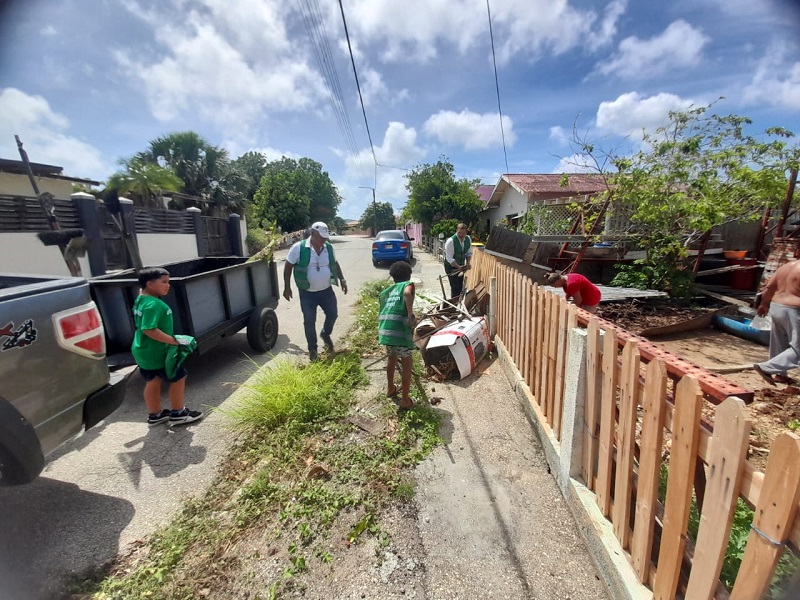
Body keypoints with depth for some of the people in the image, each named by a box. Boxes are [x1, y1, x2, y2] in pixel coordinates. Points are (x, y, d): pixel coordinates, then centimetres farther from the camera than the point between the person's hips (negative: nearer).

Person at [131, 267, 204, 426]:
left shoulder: (141, 299, 7)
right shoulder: (153, 304, -26)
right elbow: (149, 329, -32)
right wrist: (173, 340, -28)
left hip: (143, 351, 10)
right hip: (156, 352, -10)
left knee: (153, 381, 20)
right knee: (178, 377, 4)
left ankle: (155, 415, 33)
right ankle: (178, 414, 15)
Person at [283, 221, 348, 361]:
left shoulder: (329, 247, -1)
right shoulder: (299, 248, -14)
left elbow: (335, 264, 13)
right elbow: (288, 267, -7)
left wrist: (342, 280, 7)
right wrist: (287, 287, -9)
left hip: (326, 290, 4)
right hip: (307, 293, -3)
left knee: (332, 314, 10)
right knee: (309, 321, 5)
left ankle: (325, 334, 40)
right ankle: (312, 349, 23)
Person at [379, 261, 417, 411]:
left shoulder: (386, 291, 23)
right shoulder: (408, 285, 6)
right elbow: (407, 294, -19)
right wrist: (411, 315, -20)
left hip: (384, 330, 6)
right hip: (399, 330, -6)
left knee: (391, 358, 31)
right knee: (407, 366, 12)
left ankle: (390, 388, 47)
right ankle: (405, 400, 20)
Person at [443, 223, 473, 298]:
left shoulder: (468, 239, -6)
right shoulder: (451, 241, -25)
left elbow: (469, 253, 7)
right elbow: (449, 258, -26)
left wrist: (468, 263, -10)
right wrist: (458, 267, -35)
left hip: (461, 266, 6)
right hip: (451, 266, -6)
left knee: (460, 286, 11)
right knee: (455, 287, -10)